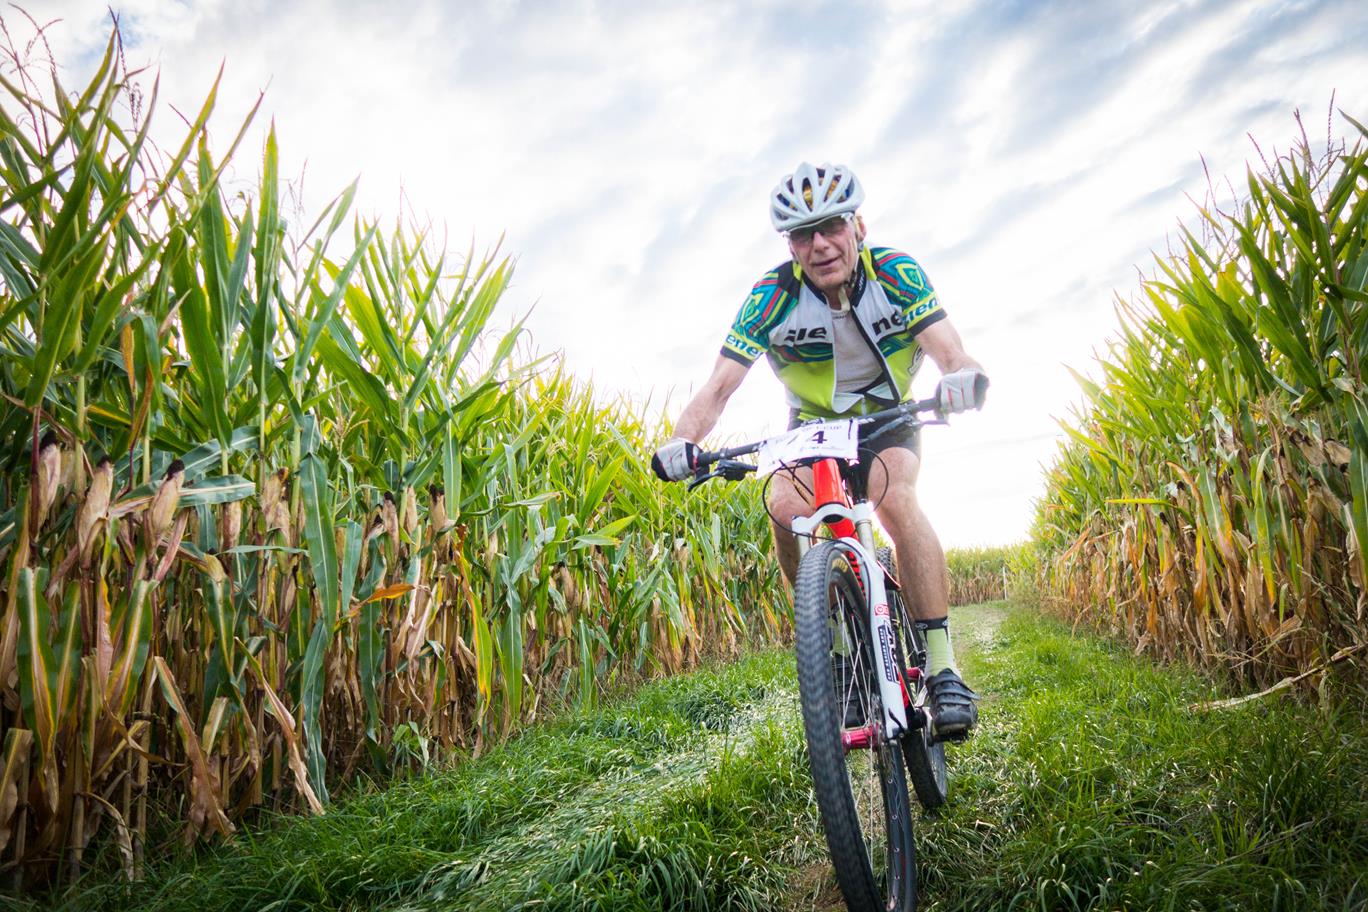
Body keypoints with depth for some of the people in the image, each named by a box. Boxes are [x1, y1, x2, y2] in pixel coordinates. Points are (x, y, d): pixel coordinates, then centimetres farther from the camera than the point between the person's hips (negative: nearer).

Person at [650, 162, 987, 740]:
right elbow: (720, 385, -26)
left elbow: (950, 351, -28)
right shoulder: (772, 295, -20)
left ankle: (942, 669, -25)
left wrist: (961, 377, -53)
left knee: (896, 500, -32)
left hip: (890, 418, -1)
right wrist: (681, 441, -45)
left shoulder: (896, 273, -19)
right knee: (787, 508, -30)